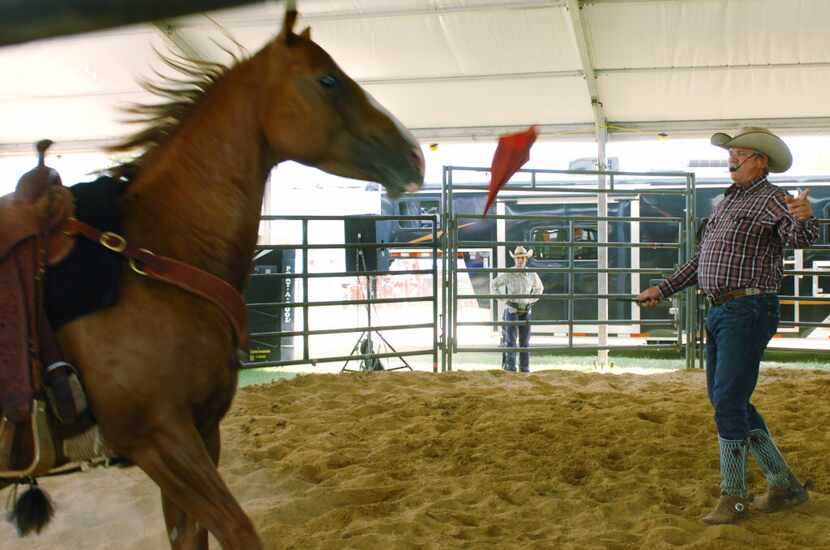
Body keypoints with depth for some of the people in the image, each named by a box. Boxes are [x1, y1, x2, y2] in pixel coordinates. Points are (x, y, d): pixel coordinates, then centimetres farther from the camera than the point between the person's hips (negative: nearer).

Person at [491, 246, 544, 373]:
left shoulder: (532, 274, 3)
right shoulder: (508, 274, -7)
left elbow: (539, 288, 23)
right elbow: (494, 284, 4)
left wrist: (531, 300, 10)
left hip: (525, 311, 4)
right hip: (511, 310, -4)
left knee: (525, 340, 7)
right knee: (510, 340, -8)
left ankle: (525, 368, 14)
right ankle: (510, 367, -8)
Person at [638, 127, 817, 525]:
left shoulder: (771, 199, -8)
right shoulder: (727, 202, 19)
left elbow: (799, 238, -28)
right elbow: (701, 260, 26)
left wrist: (804, 218, -50)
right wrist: (663, 290, 26)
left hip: (748, 310, -9)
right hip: (719, 312, 9)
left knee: (728, 401, -9)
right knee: (724, 400, 12)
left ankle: (733, 497, 3)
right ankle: (784, 485, 21)